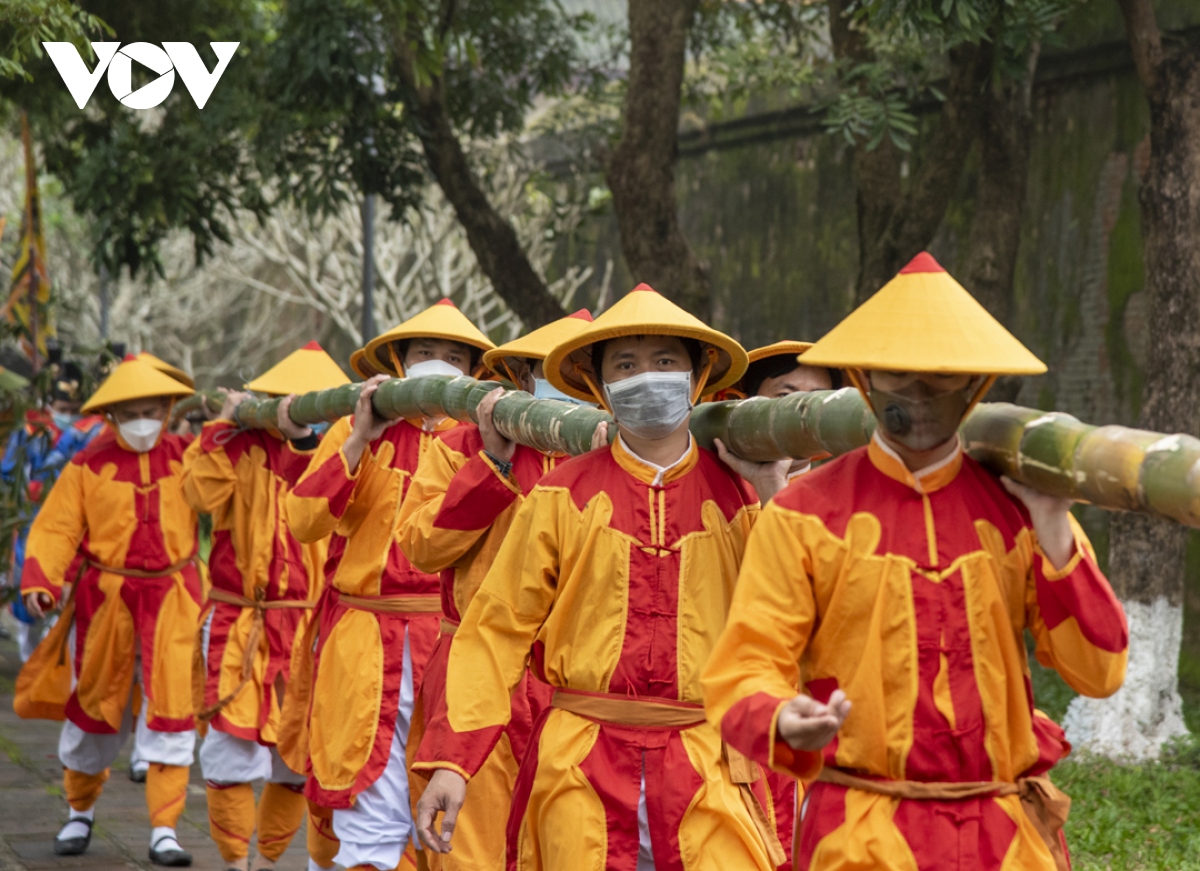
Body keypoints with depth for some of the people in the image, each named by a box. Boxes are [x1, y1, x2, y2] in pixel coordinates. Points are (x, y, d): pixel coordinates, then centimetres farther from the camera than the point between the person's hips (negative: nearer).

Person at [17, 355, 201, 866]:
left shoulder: (184, 459, 4)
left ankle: (164, 829, -2)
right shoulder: (88, 466, -3)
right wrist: (40, 581, -19)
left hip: (171, 600, 0)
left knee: (172, 708, -7)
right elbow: (56, 528, -6)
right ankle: (80, 813, 33)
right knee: (94, 706, 11)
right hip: (106, 600, 0)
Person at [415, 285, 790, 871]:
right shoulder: (562, 495, 3)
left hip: (708, 775, 0)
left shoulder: (737, 494, 5)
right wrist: (453, 762, -5)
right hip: (580, 776, 0)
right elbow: (498, 629, 2)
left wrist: (772, 494, -4)